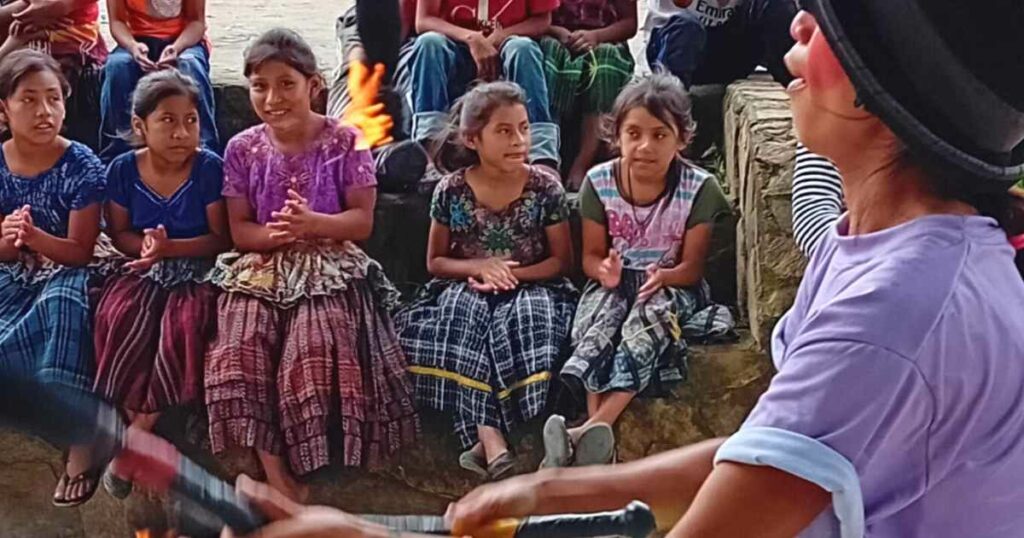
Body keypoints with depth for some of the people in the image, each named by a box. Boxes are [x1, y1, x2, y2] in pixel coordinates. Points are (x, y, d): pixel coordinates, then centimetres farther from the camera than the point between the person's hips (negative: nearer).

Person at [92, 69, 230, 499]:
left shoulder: (209, 168, -10)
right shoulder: (123, 170, -2)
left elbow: (222, 238, -9)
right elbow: (119, 234, 5)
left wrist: (170, 247, -21)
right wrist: (145, 245, -17)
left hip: (195, 269, -2)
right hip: (141, 268, 3)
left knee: (185, 323, -32)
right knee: (118, 318, -28)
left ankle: (135, 440, -17)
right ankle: (143, 425, -13)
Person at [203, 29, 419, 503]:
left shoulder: (343, 142, -2)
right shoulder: (242, 149, 5)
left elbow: (363, 220, -4)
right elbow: (239, 229, 5)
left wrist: (313, 224, -23)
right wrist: (275, 233, -18)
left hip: (327, 270, -2)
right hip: (260, 270, 3)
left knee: (310, 353, -28)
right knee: (241, 351, -23)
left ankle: (297, 465, -9)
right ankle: (277, 476, -16)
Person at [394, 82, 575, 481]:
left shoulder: (545, 187, -1)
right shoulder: (451, 190, 1)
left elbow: (562, 261, 2)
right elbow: (435, 262, 8)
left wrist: (512, 276, -15)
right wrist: (479, 267, -12)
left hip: (530, 288, -1)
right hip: (467, 289, 1)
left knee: (525, 319, -36)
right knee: (463, 317, -34)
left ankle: (483, 435, -35)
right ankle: (489, 436, -43)